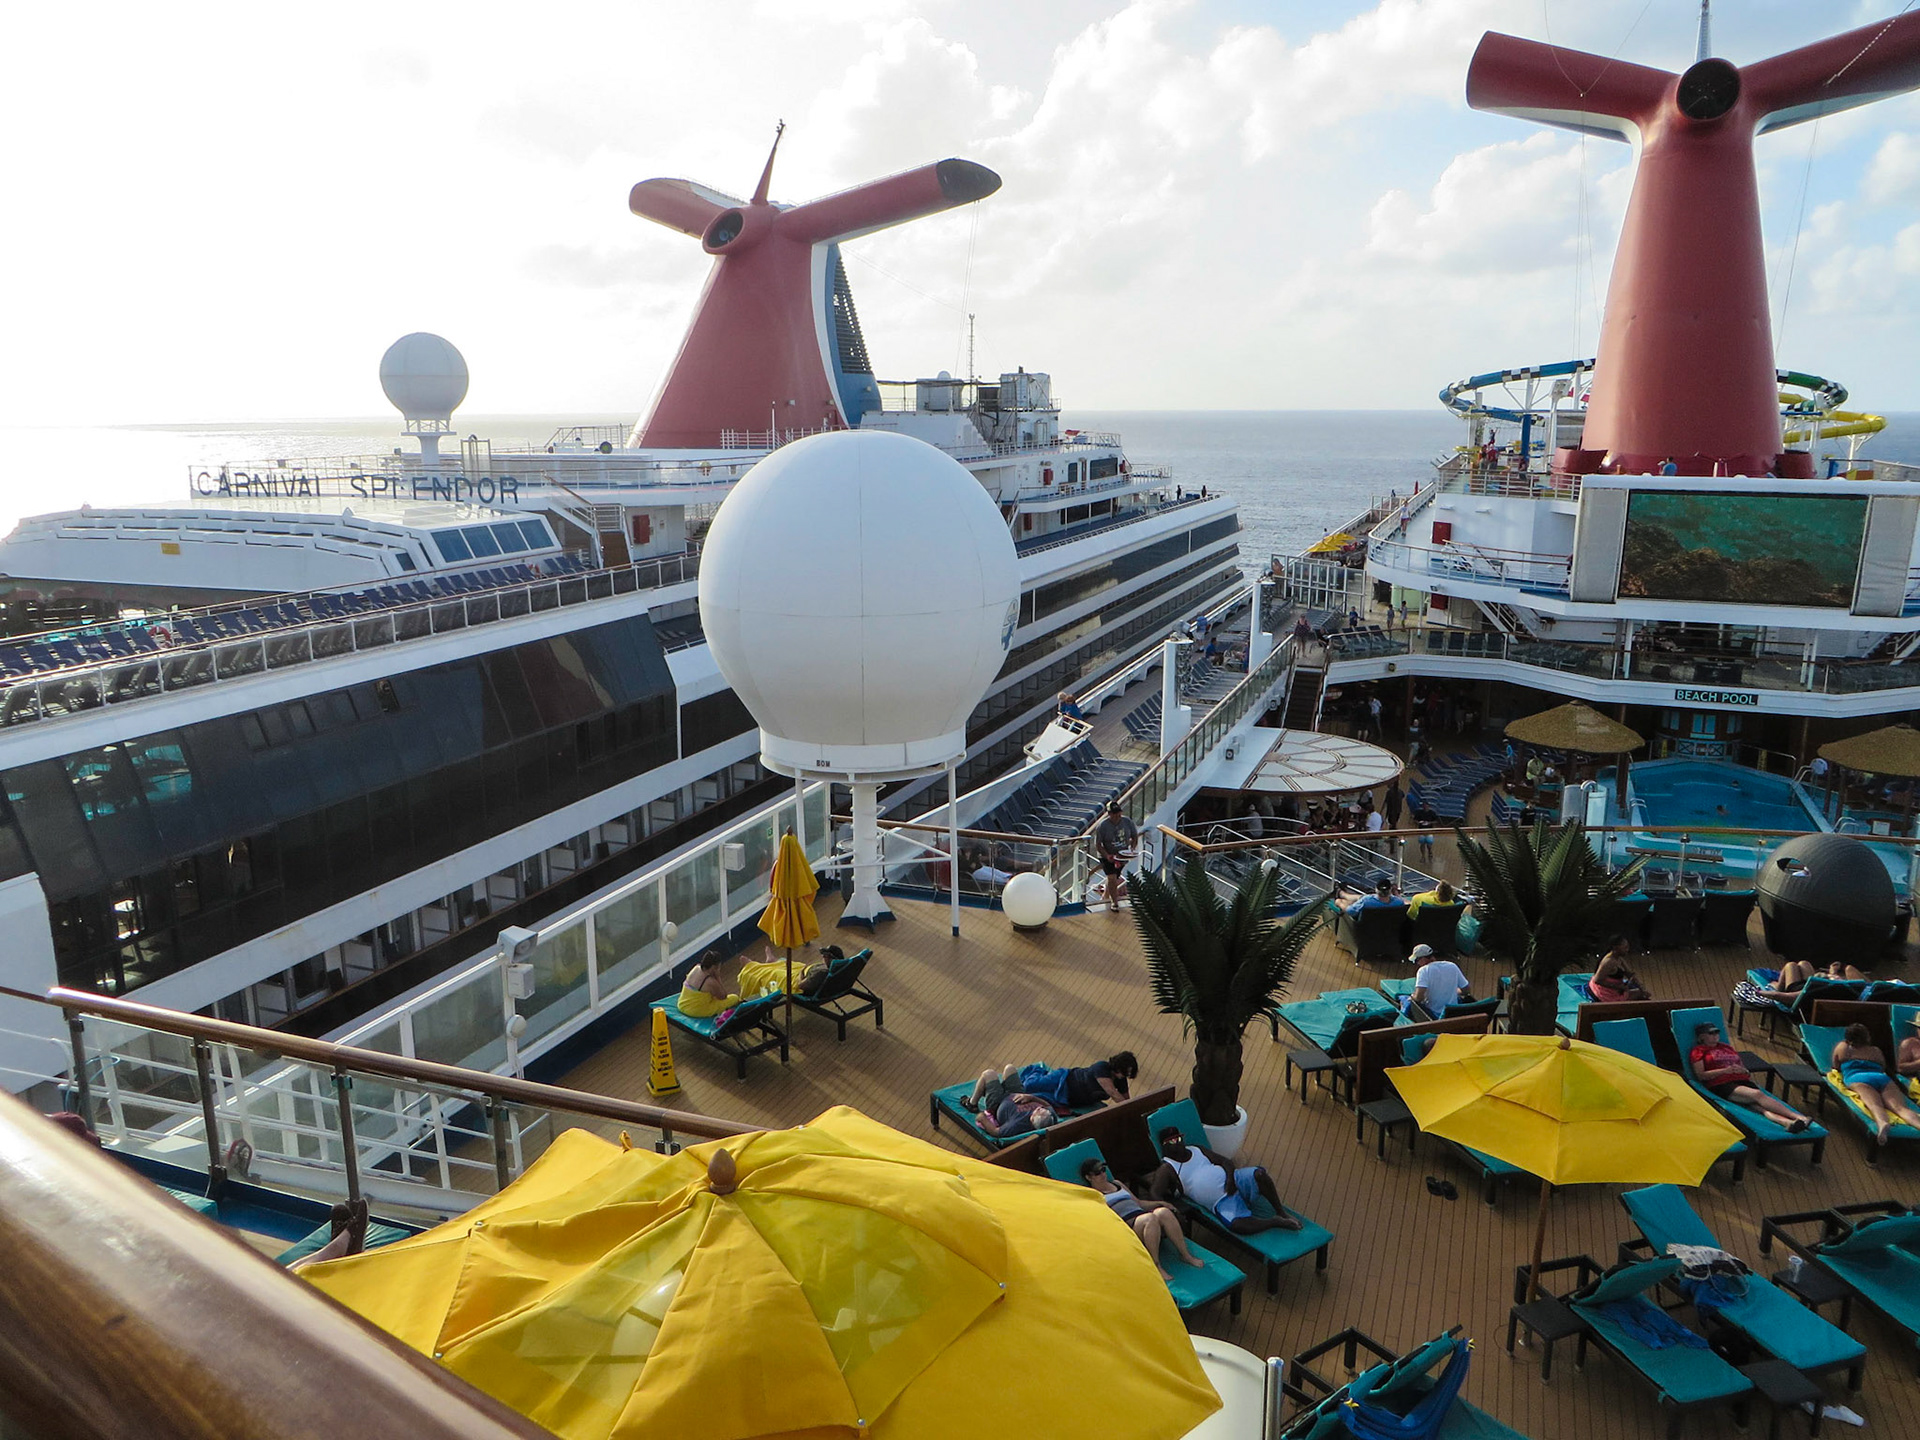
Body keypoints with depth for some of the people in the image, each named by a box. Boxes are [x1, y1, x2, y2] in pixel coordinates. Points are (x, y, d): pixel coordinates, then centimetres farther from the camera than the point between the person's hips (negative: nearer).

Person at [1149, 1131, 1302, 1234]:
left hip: (1235, 1181, 5)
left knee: (1259, 1174, -26)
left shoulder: (1197, 1150, 19)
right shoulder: (1167, 1169, 4)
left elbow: (1226, 1162, 14)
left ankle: (1281, 1212, -9)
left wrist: (1230, 1176, -9)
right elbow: (1154, 1193, -11)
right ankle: (1275, 1222, -15)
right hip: (1221, 1202, -5)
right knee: (1236, 1224, -36)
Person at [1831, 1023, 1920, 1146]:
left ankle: (1883, 1123, -64)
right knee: (1900, 1107, -19)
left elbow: (1835, 1067, 37)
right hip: (1884, 1079, 3)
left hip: (1856, 1078, -3)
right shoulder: (1876, 1051, 34)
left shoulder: (1842, 1047, 27)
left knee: (1874, 1104, -29)